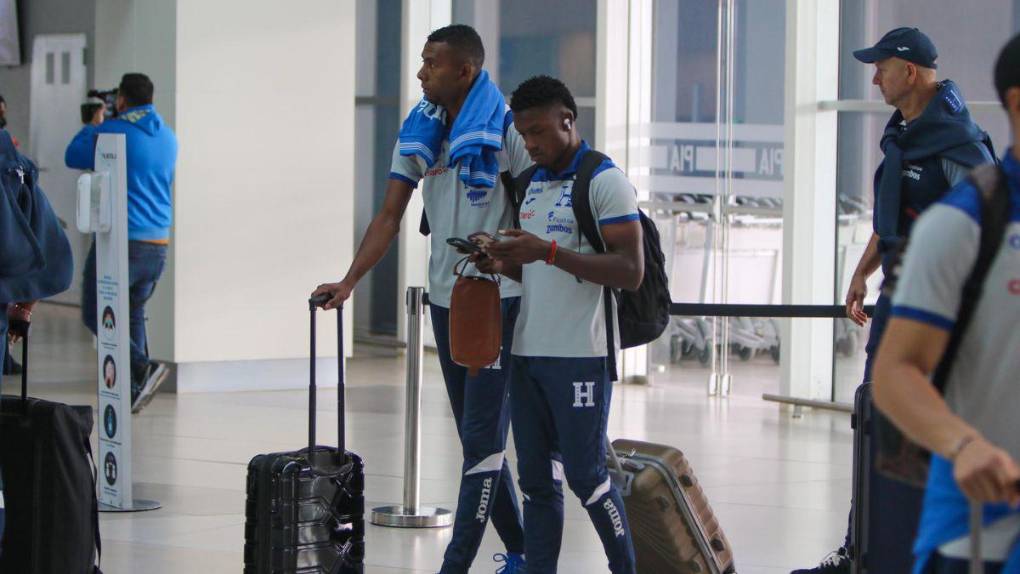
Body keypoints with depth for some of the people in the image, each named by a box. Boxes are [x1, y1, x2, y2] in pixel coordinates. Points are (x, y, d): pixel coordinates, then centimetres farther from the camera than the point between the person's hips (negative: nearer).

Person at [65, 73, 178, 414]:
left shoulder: (111, 132, -9)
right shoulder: (168, 137, 10)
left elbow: (73, 157, 5)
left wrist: (93, 125, 22)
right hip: (158, 244, 6)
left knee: (96, 314, 1)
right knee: (134, 312, 17)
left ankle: (143, 369, -19)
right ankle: (133, 393, 9)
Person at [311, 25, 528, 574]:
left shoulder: (505, 130, -10)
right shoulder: (418, 131, 8)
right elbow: (390, 216, 8)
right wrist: (349, 280, -1)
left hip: (499, 299, -7)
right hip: (445, 299, 7)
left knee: (482, 439, -8)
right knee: (478, 439, 12)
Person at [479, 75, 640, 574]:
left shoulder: (605, 182, -7)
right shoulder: (533, 183, 17)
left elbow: (630, 272, -15)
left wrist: (549, 252, -22)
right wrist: (505, 264, 4)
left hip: (579, 357, -7)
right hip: (527, 353, 7)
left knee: (585, 475, -4)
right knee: (537, 479, 6)